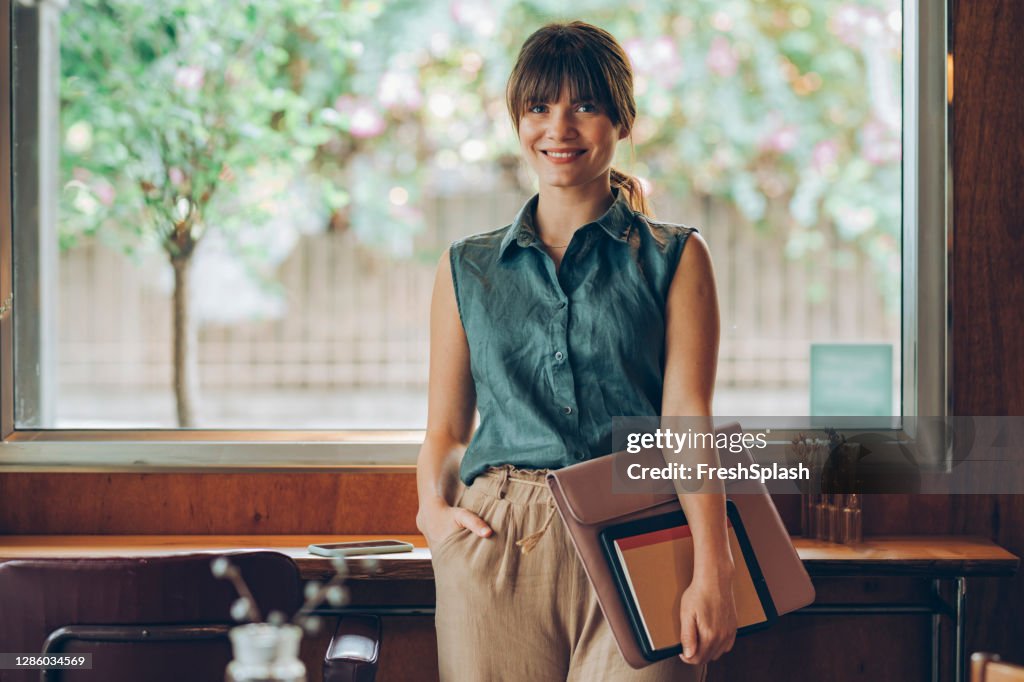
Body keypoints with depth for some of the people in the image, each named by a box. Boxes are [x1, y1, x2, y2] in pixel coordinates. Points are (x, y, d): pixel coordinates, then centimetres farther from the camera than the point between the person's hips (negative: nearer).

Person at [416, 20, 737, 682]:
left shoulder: (675, 257, 10)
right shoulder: (467, 268, 17)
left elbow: (687, 417, 0)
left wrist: (713, 571, -12)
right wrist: (433, 507, -4)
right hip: (498, 546, 2)